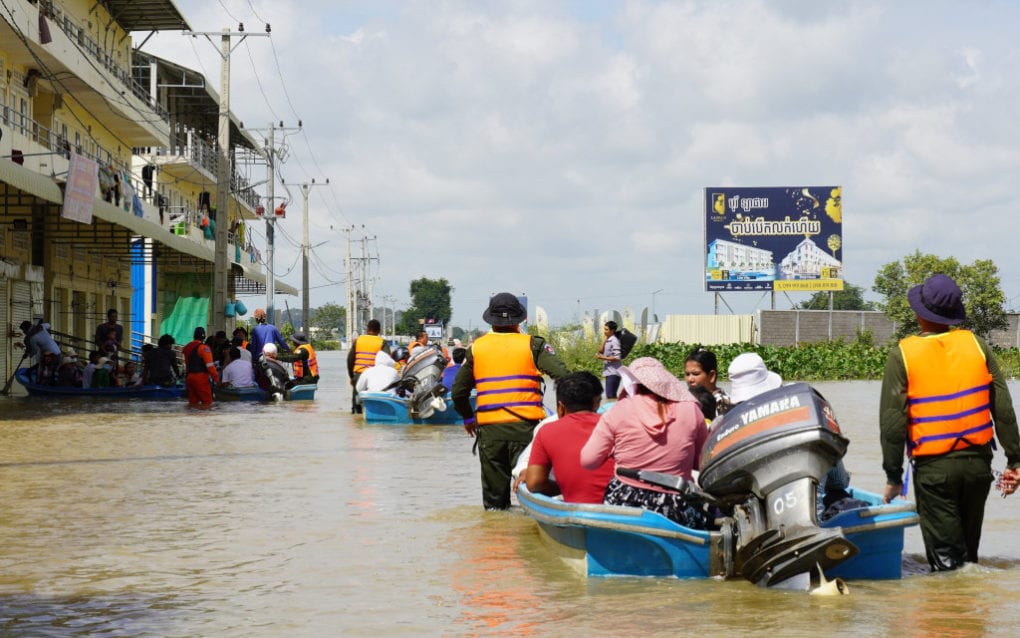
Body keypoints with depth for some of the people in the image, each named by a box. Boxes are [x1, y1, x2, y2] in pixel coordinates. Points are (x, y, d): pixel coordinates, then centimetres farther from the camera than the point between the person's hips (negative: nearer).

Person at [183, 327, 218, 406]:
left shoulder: (187, 347, 14)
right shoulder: (203, 348, -11)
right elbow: (210, 365, -16)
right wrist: (216, 378, -12)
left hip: (189, 377, 8)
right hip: (201, 377, -8)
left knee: (193, 402, 11)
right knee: (207, 401, -6)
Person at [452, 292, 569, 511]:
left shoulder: (476, 348, 8)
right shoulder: (532, 345, -1)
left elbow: (459, 392, 13)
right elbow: (562, 374, -12)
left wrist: (468, 417, 30)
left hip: (489, 429, 2)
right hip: (525, 426, -2)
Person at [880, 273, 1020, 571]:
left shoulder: (902, 355, -7)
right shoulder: (976, 344, 1)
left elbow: (892, 423, -8)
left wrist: (893, 477, 0)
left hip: (933, 468, -3)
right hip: (978, 462, 4)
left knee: (946, 560, 3)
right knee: (969, 553, 20)